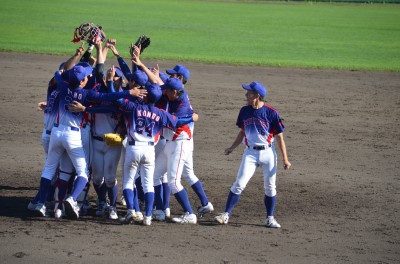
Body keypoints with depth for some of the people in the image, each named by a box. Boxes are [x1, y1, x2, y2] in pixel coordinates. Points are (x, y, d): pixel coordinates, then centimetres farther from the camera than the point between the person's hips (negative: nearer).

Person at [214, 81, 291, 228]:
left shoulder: (271, 113, -11)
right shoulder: (245, 111, 2)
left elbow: (279, 137, -7)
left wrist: (285, 159, -8)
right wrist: (232, 148, 14)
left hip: (268, 153, -2)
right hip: (250, 152, 2)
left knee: (270, 187, 5)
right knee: (239, 183, -7)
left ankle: (270, 218, 18)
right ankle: (226, 214, -6)